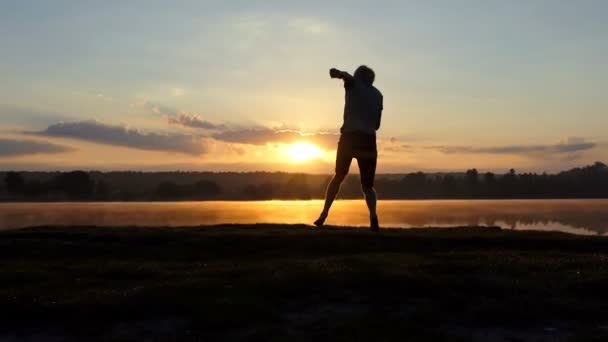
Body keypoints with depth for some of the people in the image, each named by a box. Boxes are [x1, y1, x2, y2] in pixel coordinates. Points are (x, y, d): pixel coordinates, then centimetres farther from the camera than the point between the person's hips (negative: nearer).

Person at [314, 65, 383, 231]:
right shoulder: (377, 95, 19)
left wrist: (337, 73, -36)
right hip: (368, 141, 2)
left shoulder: (354, 84, 11)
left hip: (349, 137, -2)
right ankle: (373, 215, -21)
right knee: (367, 185, 7)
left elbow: (346, 75, -15)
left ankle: (324, 215, 9)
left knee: (338, 177, 17)